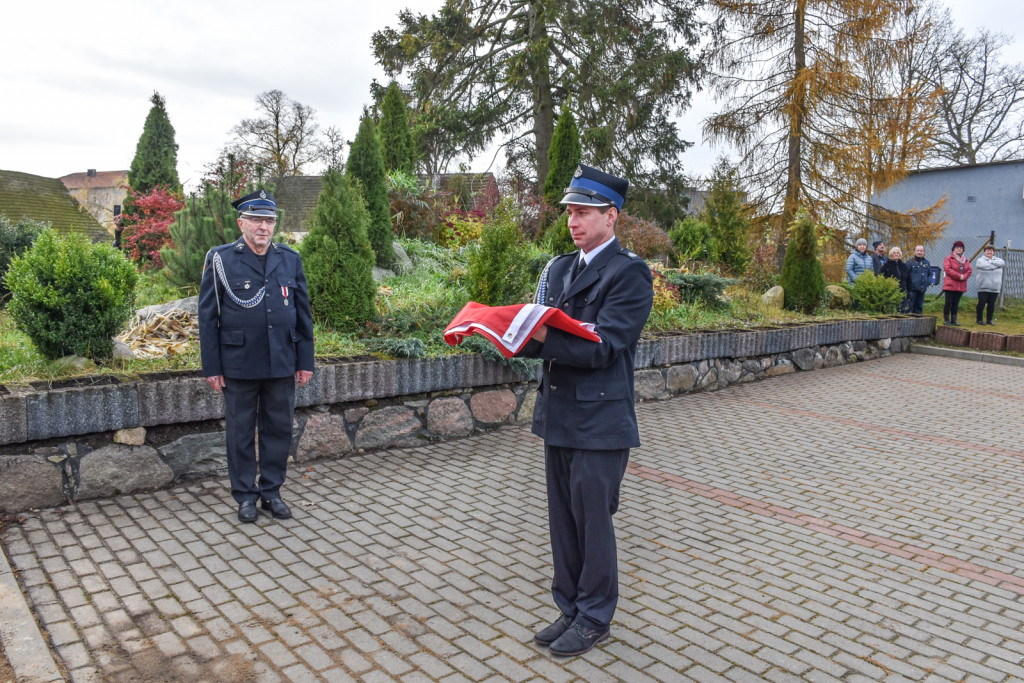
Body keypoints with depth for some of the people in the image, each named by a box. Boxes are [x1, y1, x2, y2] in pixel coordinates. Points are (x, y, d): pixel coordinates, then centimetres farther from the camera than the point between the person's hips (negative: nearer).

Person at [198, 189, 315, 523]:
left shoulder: (290, 259, 6)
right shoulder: (220, 260, -2)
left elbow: (303, 314, 9)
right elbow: (207, 317, -1)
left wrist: (305, 361, 6)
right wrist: (212, 367, -4)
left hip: (282, 365, 3)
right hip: (239, 366, -2)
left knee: (279, 429, 10)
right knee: (241, 432, 8)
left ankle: (271, 491, 25)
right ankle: (245, 495, 23)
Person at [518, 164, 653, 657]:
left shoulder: (629, 273, -10)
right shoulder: (558, 268, 13)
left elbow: (601, 347, -20)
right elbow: (542, 337, 10)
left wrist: (541, 336, -29)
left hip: (600, 421, -7)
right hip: (558, 415, 7)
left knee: (592, 521, 4)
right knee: (563, 520, 16)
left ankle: (594, 619, 23)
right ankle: (570, 609, 32)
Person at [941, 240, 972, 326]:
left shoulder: (966, 260, 16)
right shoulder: (949, 258, -1)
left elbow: (969, 271, 7)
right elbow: (948, 269, -14)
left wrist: (964, 277, -13)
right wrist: (959, 276, -17)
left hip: (961, 286, 5)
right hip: (950, 284, -5)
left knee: (956, 303, 8)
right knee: (948, 302, -5)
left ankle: (954, 320, 12)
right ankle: (946, 320, 1)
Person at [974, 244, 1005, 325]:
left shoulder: (997, 259, 14)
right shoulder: (980, 260, 1)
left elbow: (1002, 263, -9)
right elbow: (984, 265, -21)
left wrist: (990, 262, -11)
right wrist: (995, 265, -10)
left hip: (995, 287, 4)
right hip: (983, 287, -4)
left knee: (992, 304, 7)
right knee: (982, 303, -2)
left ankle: (989, 320, 16)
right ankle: (979, 319, 7)